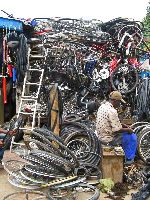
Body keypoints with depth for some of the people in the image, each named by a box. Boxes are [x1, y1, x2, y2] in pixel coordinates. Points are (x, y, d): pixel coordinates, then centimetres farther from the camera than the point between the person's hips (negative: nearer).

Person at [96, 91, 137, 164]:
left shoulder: (102, 106, 3)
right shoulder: (112, 111, -26)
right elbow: (117, 130, -24)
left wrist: (122, 125, 11)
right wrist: (128, 129, -8)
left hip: (101, 135, 9)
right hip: (109, 139, -9)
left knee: (125, 133, 27)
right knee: (132, 137, 6)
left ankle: (125, 154, 37)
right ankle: (129, 159, 19)